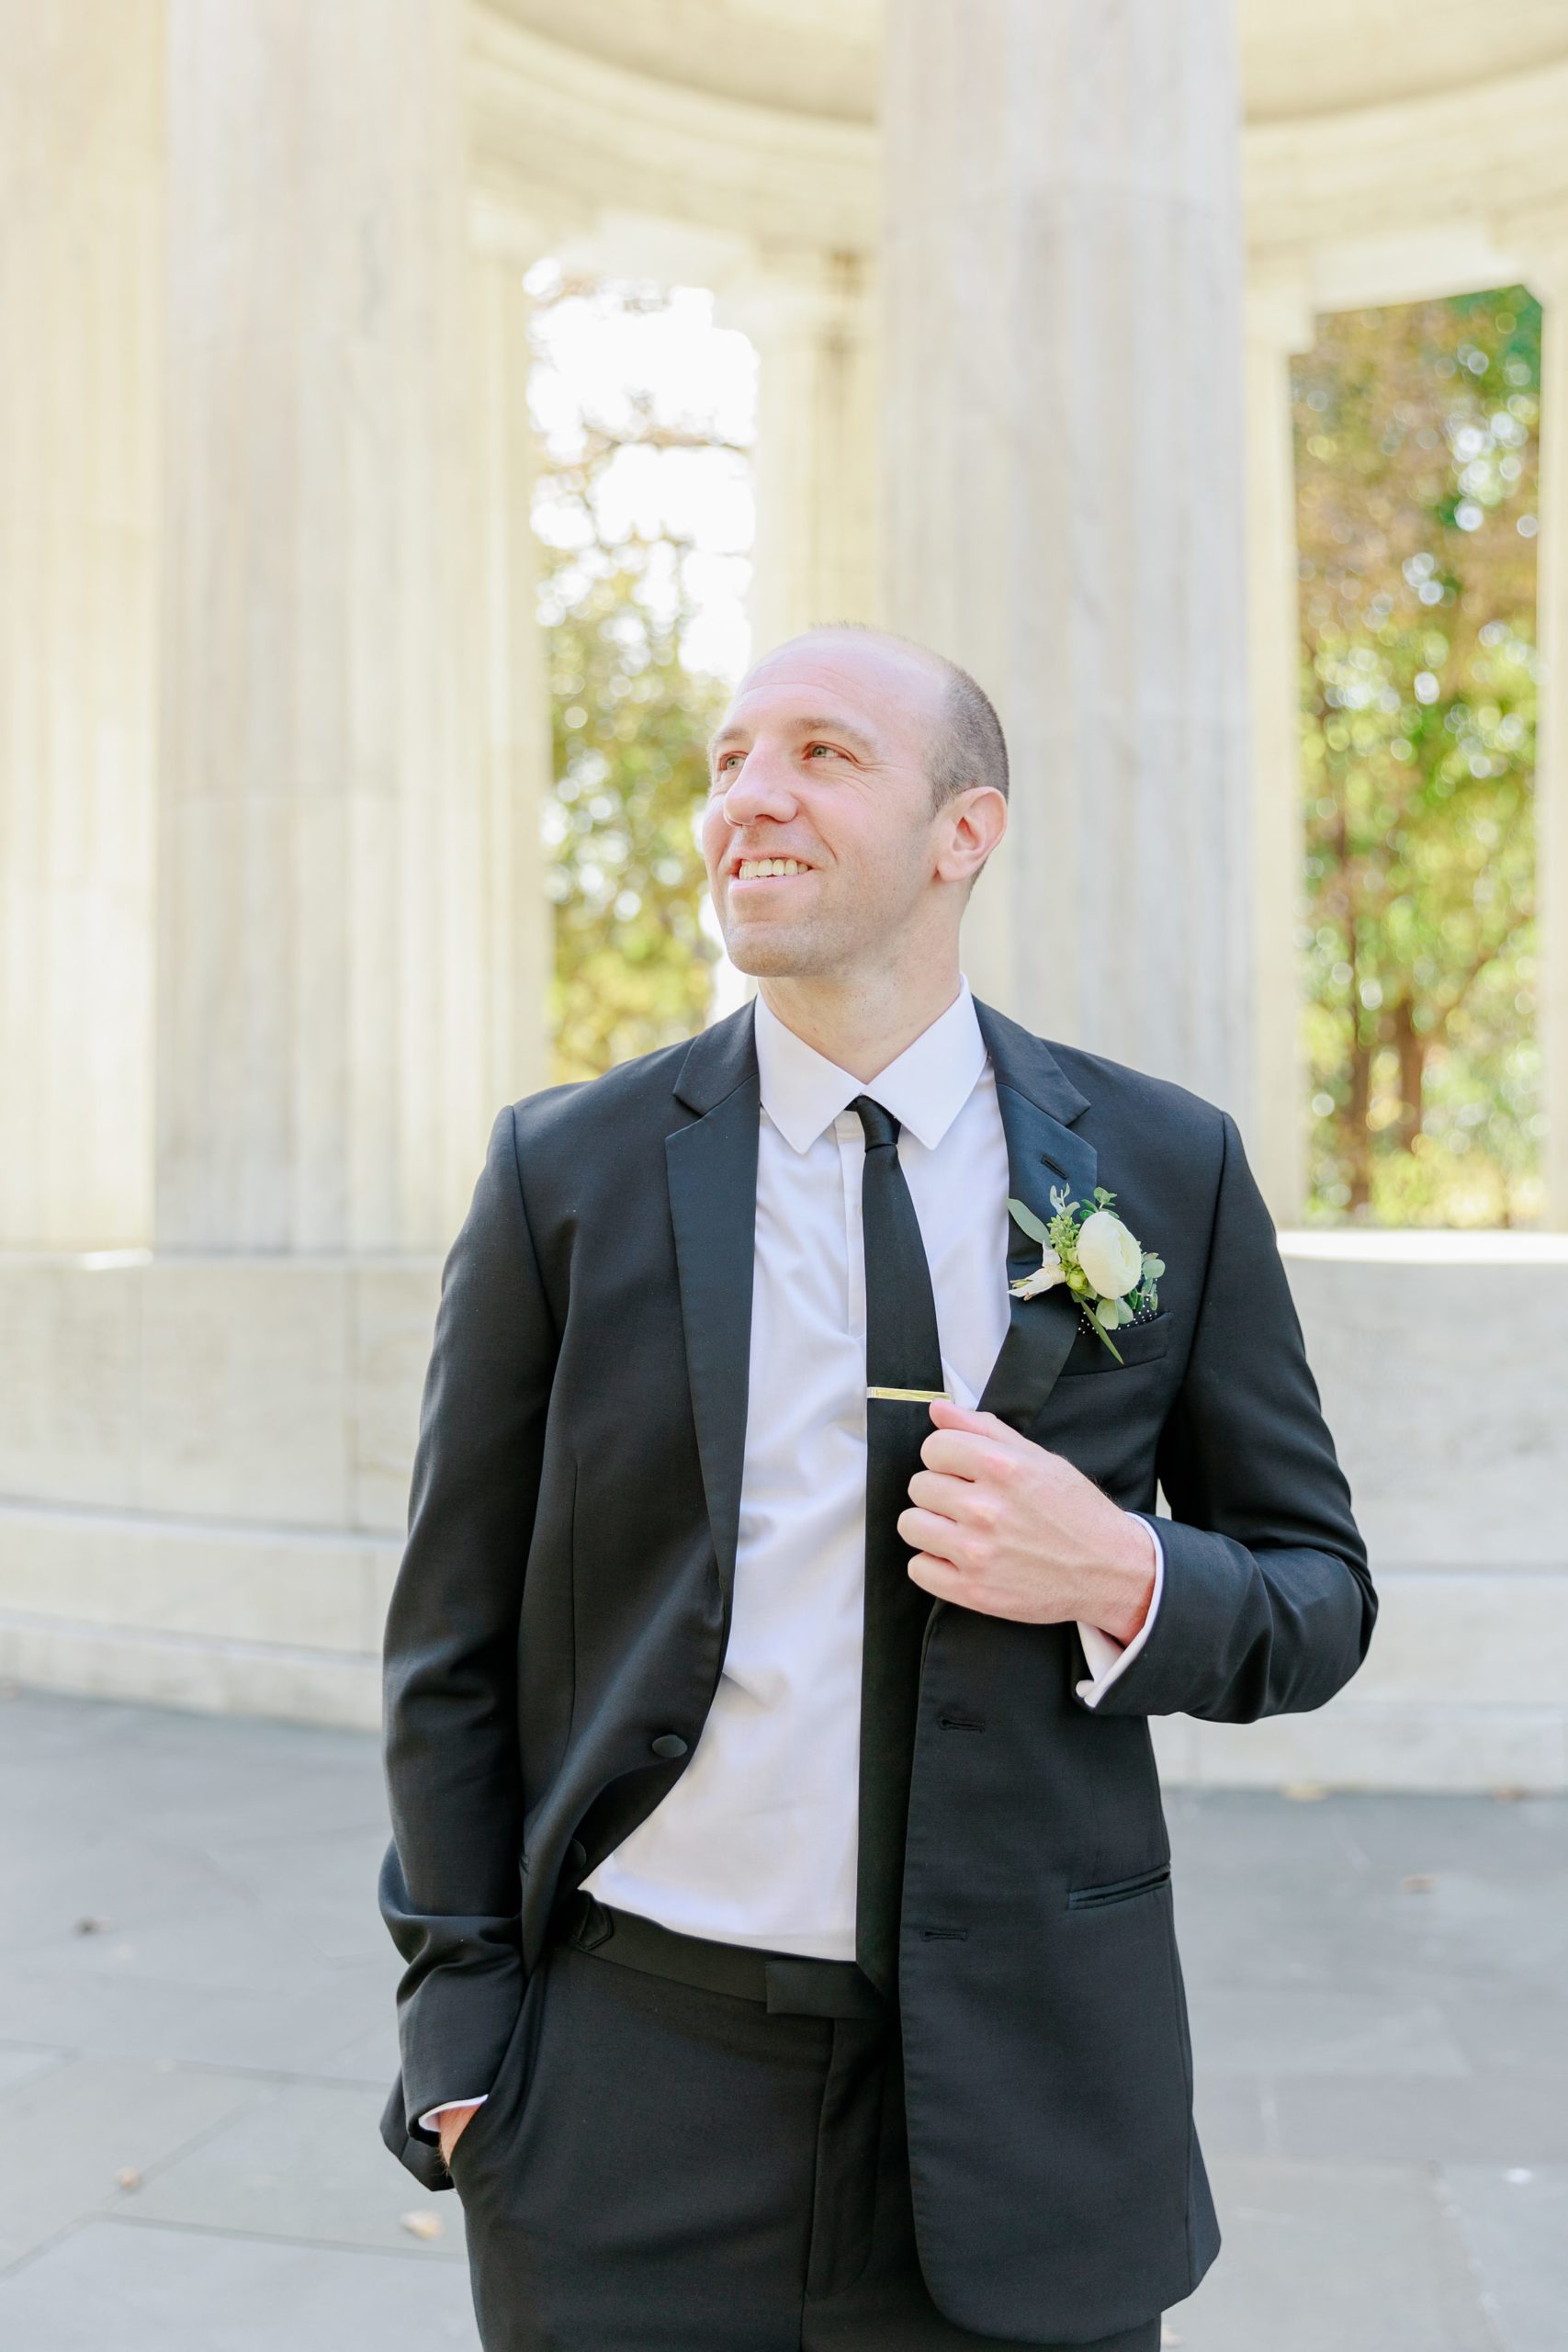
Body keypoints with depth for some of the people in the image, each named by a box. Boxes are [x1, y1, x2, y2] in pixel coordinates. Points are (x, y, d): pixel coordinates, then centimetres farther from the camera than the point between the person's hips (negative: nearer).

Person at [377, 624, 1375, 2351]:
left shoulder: (1168, 1170, -1)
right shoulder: (566, 1172, -2)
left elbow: (1318, 1595, 5)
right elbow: (452, 1641, 2)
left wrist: (1124, 1579, -16)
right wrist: (462, 2048, -3)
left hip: (1024, 2098, 1)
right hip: (630, 2097, 0)